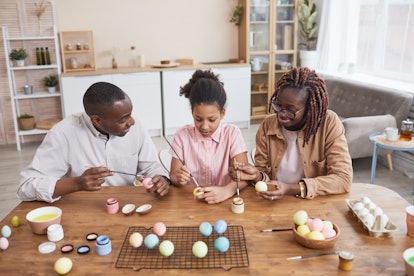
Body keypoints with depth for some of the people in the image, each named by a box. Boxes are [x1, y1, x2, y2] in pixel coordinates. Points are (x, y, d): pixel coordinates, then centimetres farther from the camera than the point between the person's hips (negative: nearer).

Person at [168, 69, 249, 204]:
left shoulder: (232, 133, -4)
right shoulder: (182, 135, -1)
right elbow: (173, 175, 1)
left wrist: (226, 191, -31)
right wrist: (178, 178, -22)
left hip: (224, 202, -1)